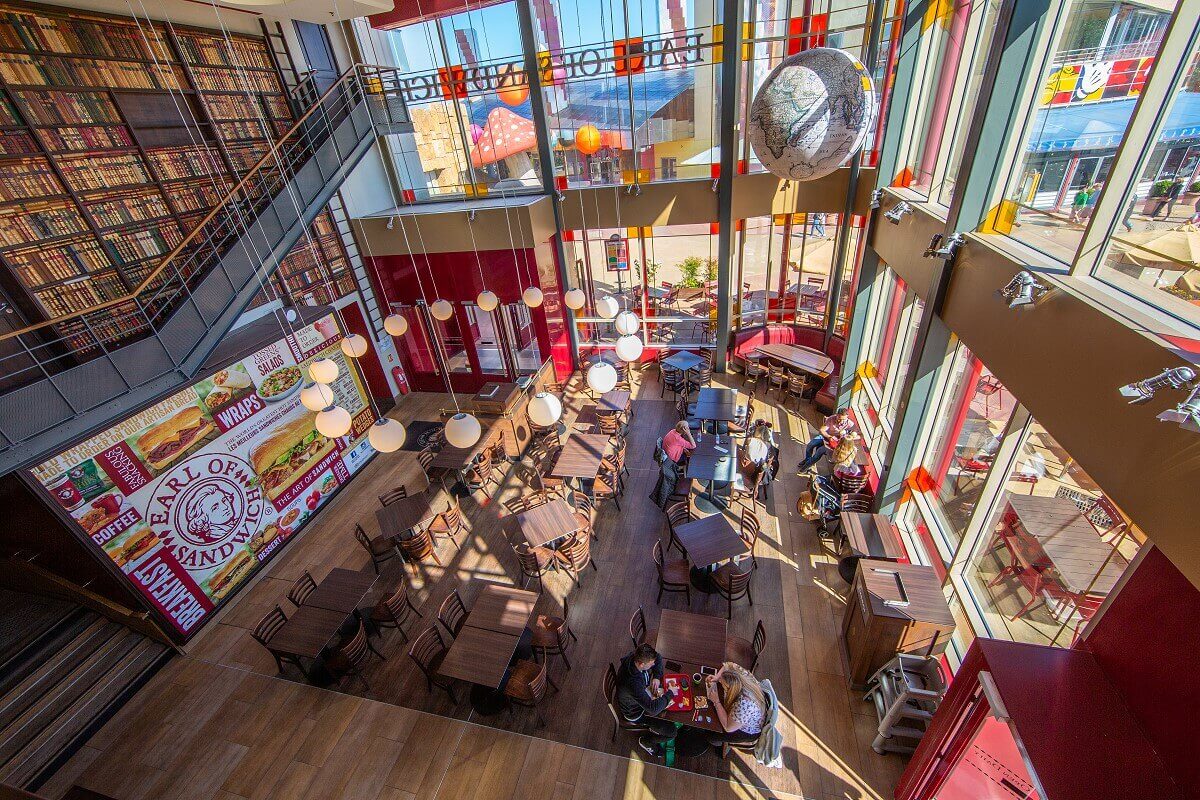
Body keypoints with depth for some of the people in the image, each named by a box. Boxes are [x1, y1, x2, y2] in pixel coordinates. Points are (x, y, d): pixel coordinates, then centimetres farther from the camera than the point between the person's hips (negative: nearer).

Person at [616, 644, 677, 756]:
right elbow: (653, 709, -41)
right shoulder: (632, 683, -45)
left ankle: (655, 726, 29)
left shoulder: (637, 657, -23)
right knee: (671, 732, -7)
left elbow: (658, 658, -2)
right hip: (636, 713, -7)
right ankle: (645, 741, 17)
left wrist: (657, 676, -16)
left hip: (644, 695, 7)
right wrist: (670, 693, -29)